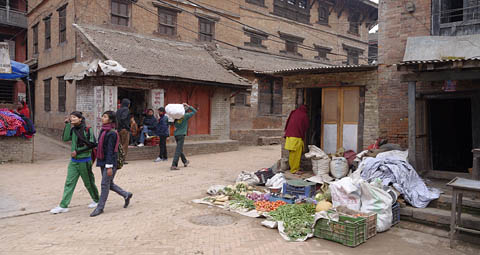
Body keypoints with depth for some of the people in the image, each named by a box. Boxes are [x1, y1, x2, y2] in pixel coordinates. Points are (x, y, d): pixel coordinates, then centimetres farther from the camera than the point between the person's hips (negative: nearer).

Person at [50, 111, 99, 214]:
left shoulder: (87, 129, -11)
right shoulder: (73, 129, 7)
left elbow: (92, 144, -16)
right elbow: (65, 138, -6)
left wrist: (78, 151, -16)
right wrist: (67, 124, -8)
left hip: (84, 160, -5)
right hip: (73, 161, 5)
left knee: (89, 182, 9)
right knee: (69, 183, 3)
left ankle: (96, 200, 28)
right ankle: (63, 206, 7)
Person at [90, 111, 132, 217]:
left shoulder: (112, 133, -16)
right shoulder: (103, 131, 11)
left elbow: (110, 150, -19)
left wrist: (109, 166, -20)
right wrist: (99, 160, 22)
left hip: (110, 161, -9)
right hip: (102, 161, 9)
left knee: (105, 184, -1)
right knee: (109, 184, 15)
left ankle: (100, 207, 10)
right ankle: (126, 195, 30)